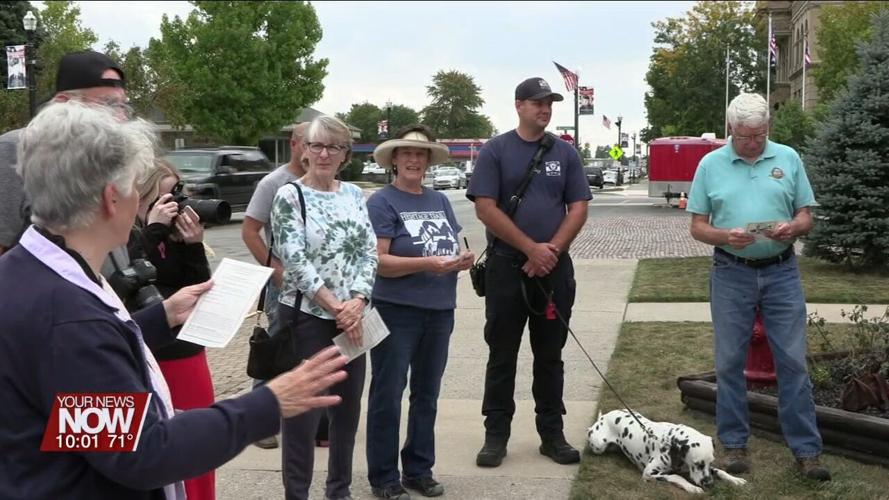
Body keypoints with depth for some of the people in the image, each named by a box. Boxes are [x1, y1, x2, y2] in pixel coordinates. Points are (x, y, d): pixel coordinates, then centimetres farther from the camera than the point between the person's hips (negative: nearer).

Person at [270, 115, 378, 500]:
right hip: (307, 317, -5)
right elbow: (295, 262, -13)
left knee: (348, 407, 12)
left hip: (352, 317, 5)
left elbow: (369, 251, 4)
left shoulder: (354, 194, 9)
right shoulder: (289, 196, -6)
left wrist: (357, 301, -11)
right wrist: (336, 307, -15)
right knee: (304, 411, 1)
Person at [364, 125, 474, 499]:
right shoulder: (382, 202, -8)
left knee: (426, 395, 15)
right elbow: (378, 261, -16)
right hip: (396, 311, -6)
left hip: (440, 311, 7)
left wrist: (463, 259, -5)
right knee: (388, 396, 1)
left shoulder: (440, 201, 12)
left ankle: (419, 470, 28)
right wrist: (428, 263, -26)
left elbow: (452, 249, 19)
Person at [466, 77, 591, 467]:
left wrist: (551, 251, -10)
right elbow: (486, 209, -9)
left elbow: (578, 208, 4)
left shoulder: (565, 153, 8)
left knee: (550, 356, 9)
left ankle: (552, 433, 17)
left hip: (555, 269, 3)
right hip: (506, 267, -2)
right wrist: (531, 248, -13)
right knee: (502, 356, 4)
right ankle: (496, 434, 12)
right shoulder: (495, 151, -1)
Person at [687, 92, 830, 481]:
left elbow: (806, 217, 7)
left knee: (793, 362, 1)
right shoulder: (710, 165, 2)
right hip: (731, 275, 0)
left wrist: (792, 228, -16)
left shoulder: (788, 159, 5)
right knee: (729, 363, 6)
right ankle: (734, 445, 18)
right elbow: (697, 226, 2)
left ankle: (806, 449, 9)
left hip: (782, 273, 0)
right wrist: (725, 237, -18)